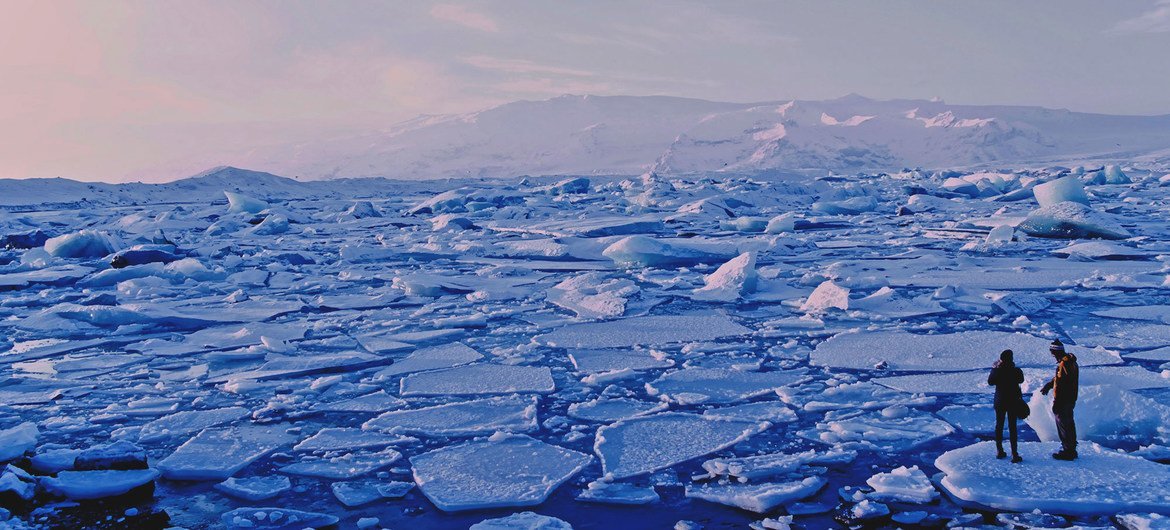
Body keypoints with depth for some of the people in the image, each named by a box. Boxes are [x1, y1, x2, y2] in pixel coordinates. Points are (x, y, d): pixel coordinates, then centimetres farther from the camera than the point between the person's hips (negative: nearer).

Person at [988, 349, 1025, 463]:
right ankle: (1014, 455, -1)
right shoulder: (1015, 371, -16)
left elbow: (990, 382, 3)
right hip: (1013, 402, -2)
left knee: (999, 425, 16)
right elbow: (1021, 380, 5)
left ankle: (999, 451, 23)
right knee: (1012, 427, 2)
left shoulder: (997, 370, -12)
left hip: (999, 401, 2)